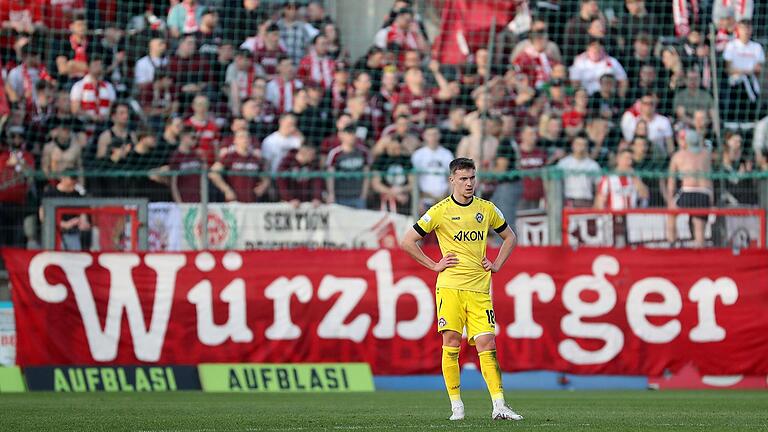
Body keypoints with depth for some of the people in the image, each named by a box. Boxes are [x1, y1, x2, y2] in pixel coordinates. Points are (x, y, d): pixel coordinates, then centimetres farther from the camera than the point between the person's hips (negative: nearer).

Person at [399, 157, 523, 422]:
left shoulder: (487, 209, 10)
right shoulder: (440, 211, 0)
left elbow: (510, 237, 26)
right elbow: (407, 241, 2)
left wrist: (497, 265, 13)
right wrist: (434, 265, -1)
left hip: (479, 289, 2)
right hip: (450, 287, -2)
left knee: (487, 344, -6)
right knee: (451, 343, -7)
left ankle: (499, 406, -10)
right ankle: (456, 406, 0)